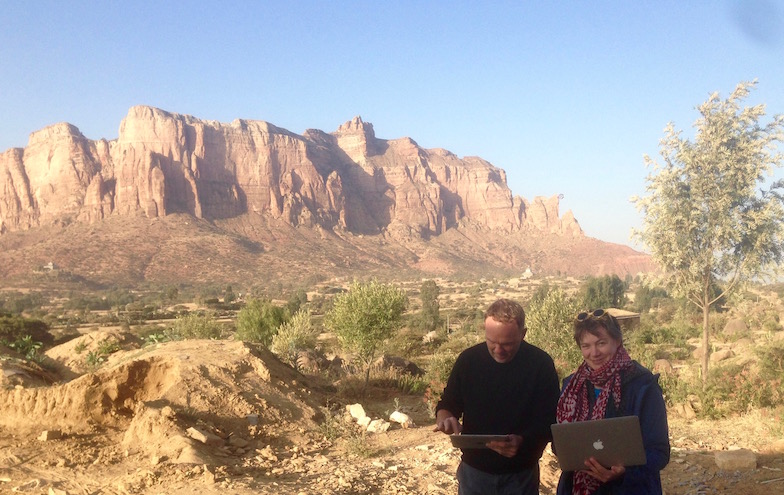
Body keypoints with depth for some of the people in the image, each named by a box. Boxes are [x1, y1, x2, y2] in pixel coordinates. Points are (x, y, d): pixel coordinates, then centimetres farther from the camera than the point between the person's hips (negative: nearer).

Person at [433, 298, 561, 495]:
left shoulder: (541, 364, -12)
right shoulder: (469, 359, -7)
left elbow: (550, 422, -11)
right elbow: (447, 404, 3)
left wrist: (522, 441, -29)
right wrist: (446, 418, -20)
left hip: (521, 475, -1)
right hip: (474, 470, 2)